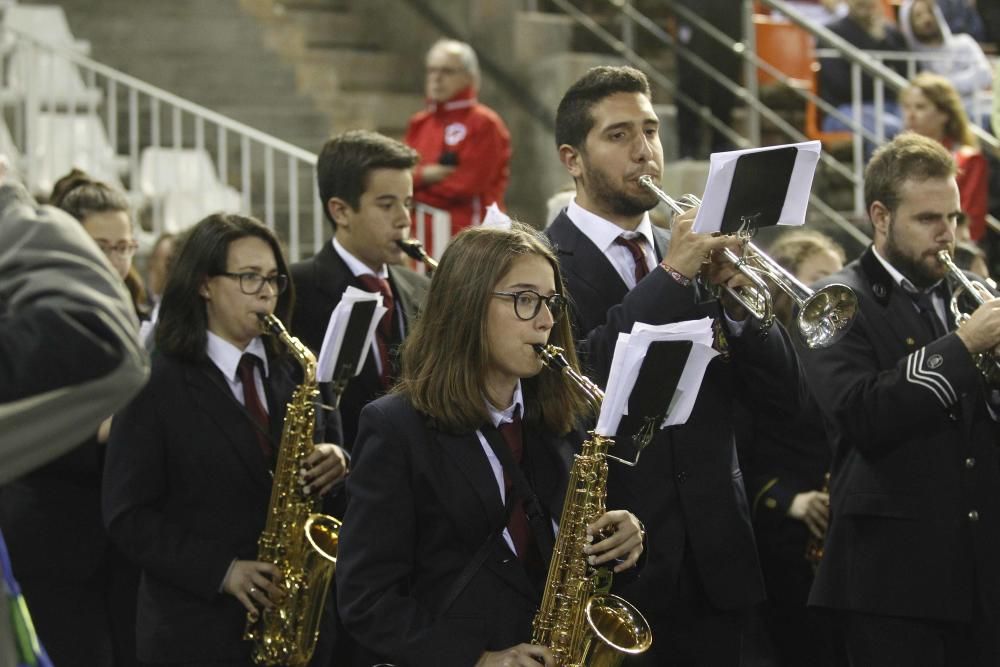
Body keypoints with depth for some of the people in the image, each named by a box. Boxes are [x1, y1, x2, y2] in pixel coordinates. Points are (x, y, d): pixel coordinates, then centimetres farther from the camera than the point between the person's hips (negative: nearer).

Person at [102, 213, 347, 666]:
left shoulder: (295, 369, 7)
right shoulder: (155, 384, -7)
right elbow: (128, 516, -9)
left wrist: (334, 462, -8)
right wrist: (221, 571, -19)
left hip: (297, 612, 4)